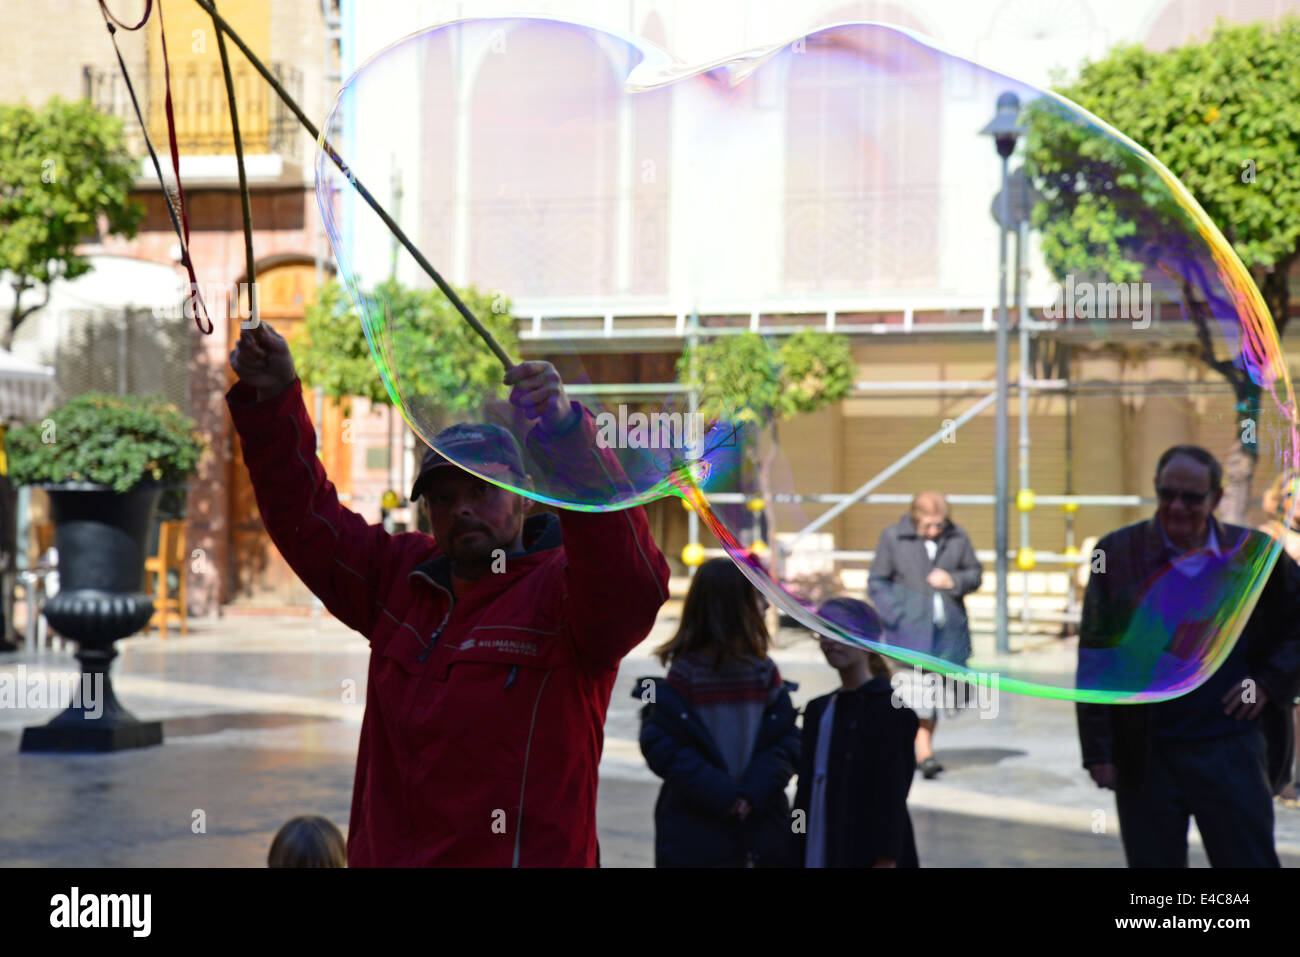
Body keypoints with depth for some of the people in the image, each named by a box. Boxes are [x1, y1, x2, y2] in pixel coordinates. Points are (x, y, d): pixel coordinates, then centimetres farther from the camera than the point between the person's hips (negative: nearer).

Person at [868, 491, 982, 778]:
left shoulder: (958, 537, 4)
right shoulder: (893, 537, -2)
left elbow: (975, 572, 13)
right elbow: (876, 582, 1)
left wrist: (954, 581, -9)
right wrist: (896, 614, -11)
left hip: (947, 630, 3)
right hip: (909, 627, -3)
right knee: (916, 690, -13)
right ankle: (924, 754, -10)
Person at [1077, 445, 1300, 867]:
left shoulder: (1254, 553, 1)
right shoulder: (1117, 553, 0)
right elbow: (1095, 657, 0)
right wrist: (1098, 750, -4)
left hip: (1232, 750, 0)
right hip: (1145, 754, 0)